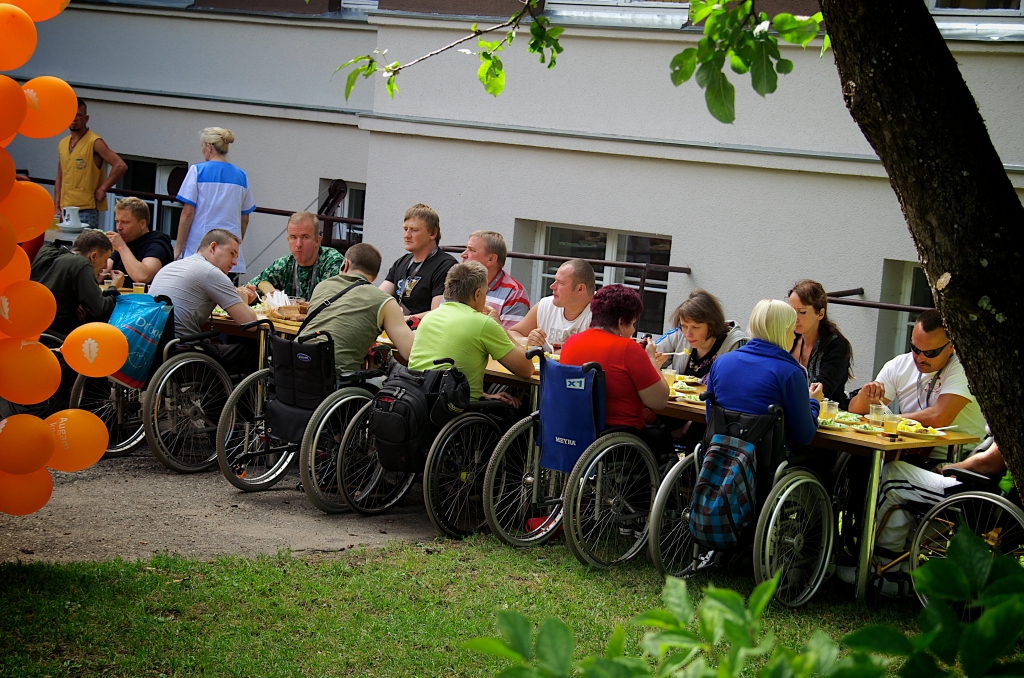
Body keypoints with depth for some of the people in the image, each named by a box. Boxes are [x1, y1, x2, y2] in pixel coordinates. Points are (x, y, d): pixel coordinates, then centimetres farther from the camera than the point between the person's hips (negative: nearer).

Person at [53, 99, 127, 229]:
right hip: (65, 209, 6)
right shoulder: (62, 144, 15)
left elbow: (120, 166, -14)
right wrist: (57, 207, 11)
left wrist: (102, 189, -12)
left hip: (86, 210, -6)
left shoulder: (94, 142, -6)